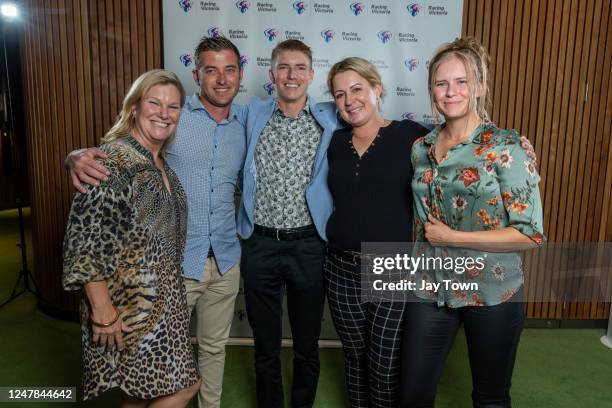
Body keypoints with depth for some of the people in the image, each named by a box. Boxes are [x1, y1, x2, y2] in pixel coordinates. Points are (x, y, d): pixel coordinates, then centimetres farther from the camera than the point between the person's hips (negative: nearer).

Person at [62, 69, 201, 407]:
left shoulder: (162, 162, 8)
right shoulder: (113, 158, -19)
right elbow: (83, 240, -22)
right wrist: (103, 310, -20)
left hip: (163, 298, 8)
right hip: (129, 303, -8)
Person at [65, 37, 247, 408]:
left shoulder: (248, 120, 4)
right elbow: (110, 152, -7)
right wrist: (79, 159, -28)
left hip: (226, 261, 4)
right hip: (174, 259, -3)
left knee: (215, 347, 20)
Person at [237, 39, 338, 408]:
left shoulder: (329, 121, 0)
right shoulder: (254, 114, 2)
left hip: (308, 245, 0)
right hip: (260, 245, 1)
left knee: (307, 344, 17)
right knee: (266, 345, 17)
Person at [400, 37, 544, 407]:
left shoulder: (508, 147, -12)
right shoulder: (422, 147, 3)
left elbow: (530, 234, -16)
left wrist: (451, 238, -17)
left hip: (492, 292, -4)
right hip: (431, 289, 4)